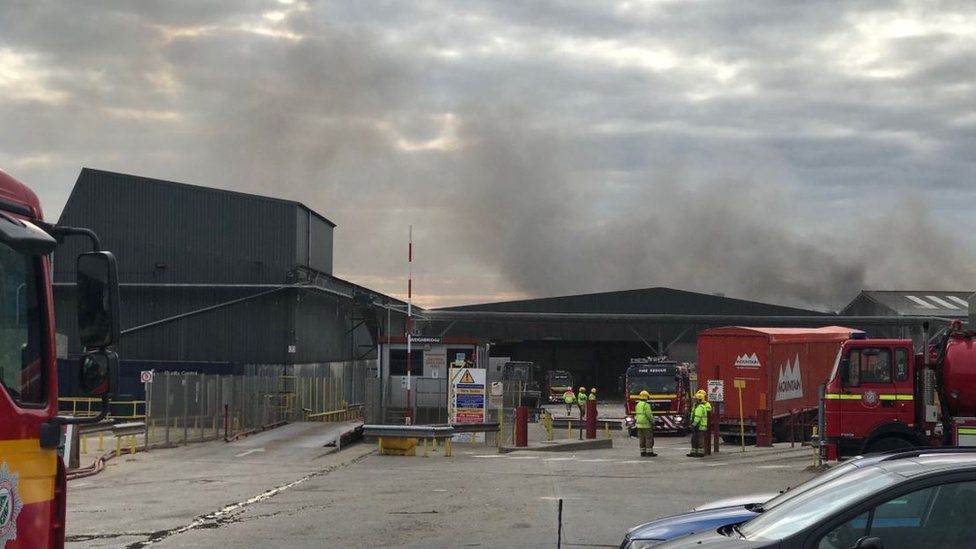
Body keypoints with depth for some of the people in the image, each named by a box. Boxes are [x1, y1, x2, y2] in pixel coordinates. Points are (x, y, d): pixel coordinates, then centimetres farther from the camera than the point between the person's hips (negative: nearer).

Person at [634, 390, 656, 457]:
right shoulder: (646, 405, -14)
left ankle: (643, 452, 9)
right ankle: (649, 453, -5)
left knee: (642, 439, 8)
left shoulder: (638, 405, 11)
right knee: (649, 439, -4)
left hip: (639, 424, 8)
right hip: (646, 424, -8)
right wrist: (652, 421, -10)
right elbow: (649, 415, -19)